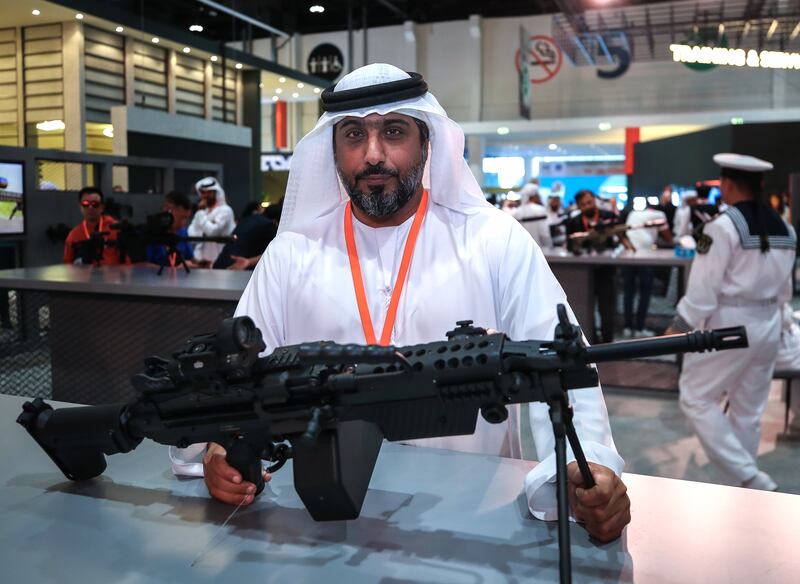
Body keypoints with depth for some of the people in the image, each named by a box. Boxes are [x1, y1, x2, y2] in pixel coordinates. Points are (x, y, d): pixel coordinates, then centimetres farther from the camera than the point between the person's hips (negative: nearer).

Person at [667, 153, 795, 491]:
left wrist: (679, 327, -8)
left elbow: (703, 286, -17)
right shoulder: (785, 229, 7)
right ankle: (743, 487, 25)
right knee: (749, 409, 15)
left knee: (696, 399, 3)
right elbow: (784, 288, 14)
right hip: (769, 327, 8)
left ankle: (752, 481, -5)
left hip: (729, 326, -7)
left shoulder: (723, 226, -16)